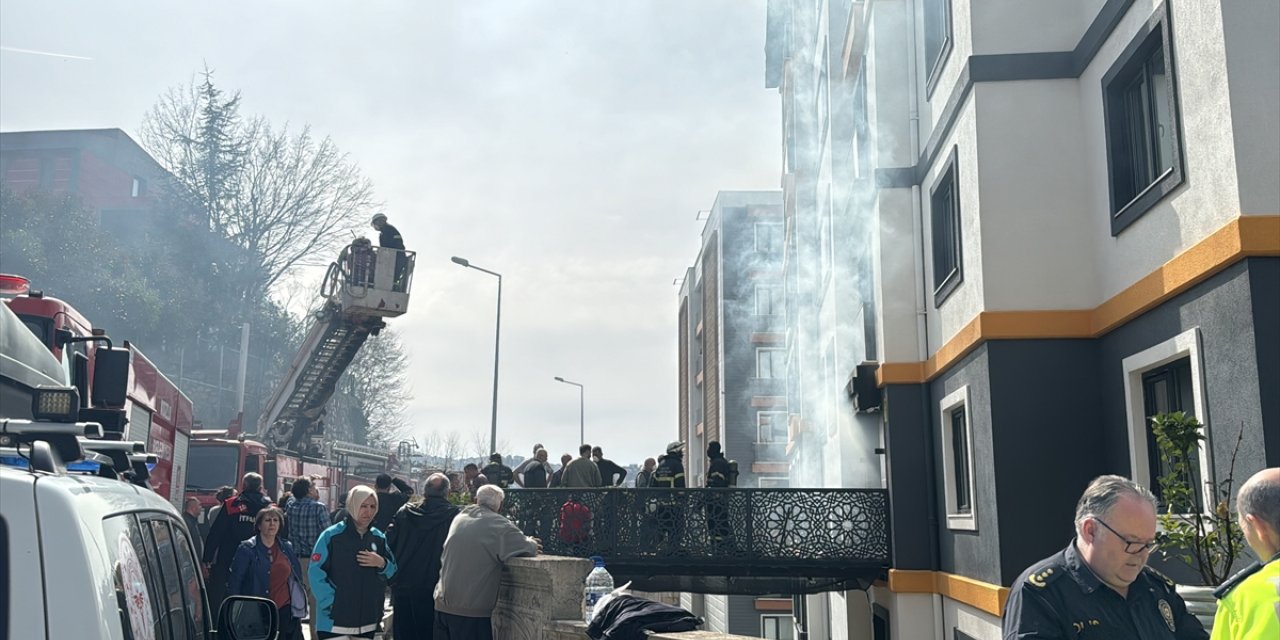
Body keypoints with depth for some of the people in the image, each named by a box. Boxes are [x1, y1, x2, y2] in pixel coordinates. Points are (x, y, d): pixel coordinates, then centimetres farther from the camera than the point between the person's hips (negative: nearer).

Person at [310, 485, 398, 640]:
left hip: (368, 623, 5)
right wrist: (331, 603, -17)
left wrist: (381, 564, -9)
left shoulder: (379, 538, 8)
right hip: (334, 623, -5)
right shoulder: (332, 535, -8)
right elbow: (315, 573, -11)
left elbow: (392, 572, 13)